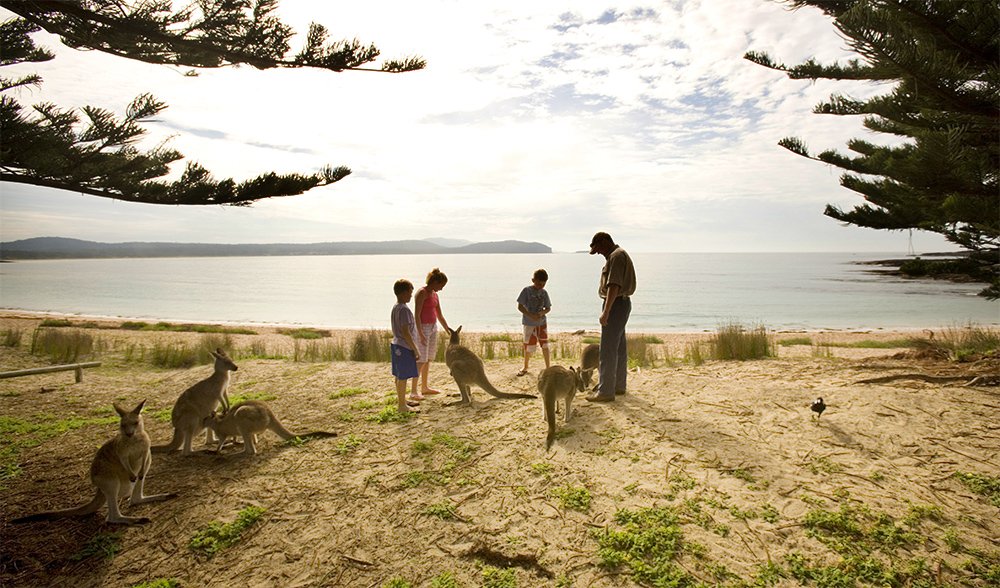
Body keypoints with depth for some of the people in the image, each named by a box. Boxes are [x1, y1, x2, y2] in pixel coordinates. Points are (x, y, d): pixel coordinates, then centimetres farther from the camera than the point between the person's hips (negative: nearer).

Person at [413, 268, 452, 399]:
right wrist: (420, 334, -23)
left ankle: (424, 387, 23)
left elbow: (440, 315, 17)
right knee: (421, 360, -11)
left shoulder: (434, 294, 12)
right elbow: (417, 315, -18)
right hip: (422, 328, -9)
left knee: (428, 359, 13)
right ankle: (413, 392, -8)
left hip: (433, 327, 9)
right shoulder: (422, 293, -14)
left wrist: (448, 329, 14)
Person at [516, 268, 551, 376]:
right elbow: (520, 306, -12)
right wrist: (531, 316, -22)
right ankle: (525, 368, 23)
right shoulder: (527, 290, -10)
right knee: (529, 347, 3)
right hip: (529, 323, -3)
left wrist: (542, 313, -16)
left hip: (542, 322, 4)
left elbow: (548, 308, 6)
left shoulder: (544, 293, 2)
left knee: (545, 345, 6)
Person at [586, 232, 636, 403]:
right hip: (621, 303, 11)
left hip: (615, 305, -11)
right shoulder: (619, 255, 18)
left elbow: (614, 286, -26)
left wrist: (606, 311, -29)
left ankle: (606, 391, -6)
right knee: (619, 348, 15)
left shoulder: (616, 256, -15)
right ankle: (619, 385, 24)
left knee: (608, 350, -9)